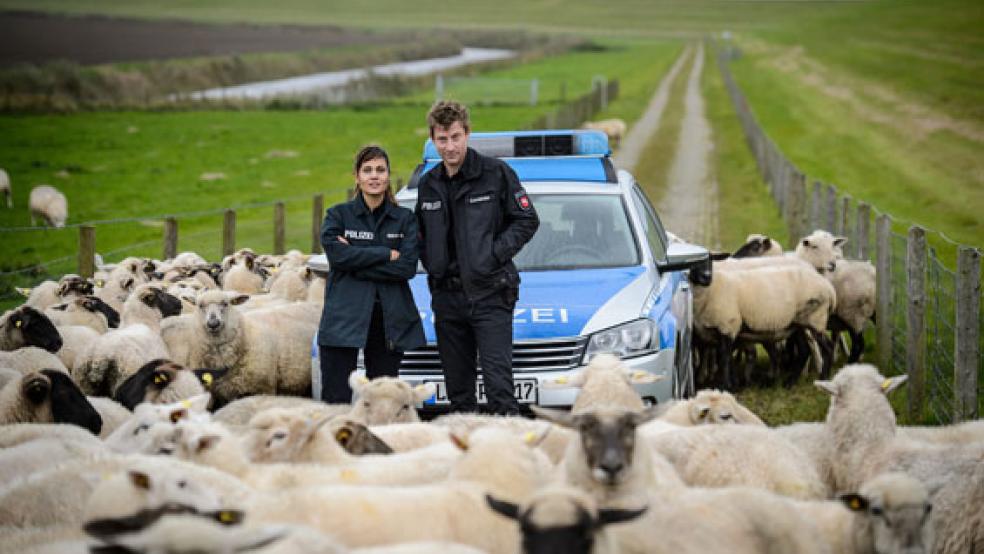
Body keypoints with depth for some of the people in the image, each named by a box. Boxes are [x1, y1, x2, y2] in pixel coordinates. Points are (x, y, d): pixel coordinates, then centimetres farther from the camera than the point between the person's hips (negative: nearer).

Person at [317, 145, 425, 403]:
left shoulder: (404, 218, 9)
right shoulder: (338, 215, 7)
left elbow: (408, 266, -5)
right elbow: (337, 254, -11)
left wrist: (356, 260, -9)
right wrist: (387, 254, -9)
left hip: (390, 321, 2)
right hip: (344, 319, -2)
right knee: (336, 399, -7)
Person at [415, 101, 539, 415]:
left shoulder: (496, 173, -4)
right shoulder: (428, 184, 12)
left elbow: (527, 221, -2)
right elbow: (421, 233, 25)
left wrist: (494, 254, -11)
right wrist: (431, 264, 6)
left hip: (490, 294, -5)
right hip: (446, 296, 5)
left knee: (498, 380, -12)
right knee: (458, 387, 8)